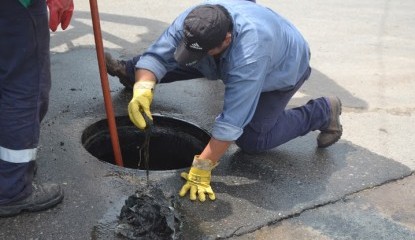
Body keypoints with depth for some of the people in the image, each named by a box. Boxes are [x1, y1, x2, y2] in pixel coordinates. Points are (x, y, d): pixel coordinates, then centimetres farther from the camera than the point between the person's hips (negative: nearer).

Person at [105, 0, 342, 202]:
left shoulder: (250, 51, -48)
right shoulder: (190, 22, -33)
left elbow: (232, 121, -46)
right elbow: (156, 55, -29)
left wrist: (202, 168, -42)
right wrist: (142, 88, -50)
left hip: (282, 68, -5)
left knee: (252, 140, -15)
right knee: (180, 58, -3)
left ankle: (322, 112, 3)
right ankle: (130, 71, 28)